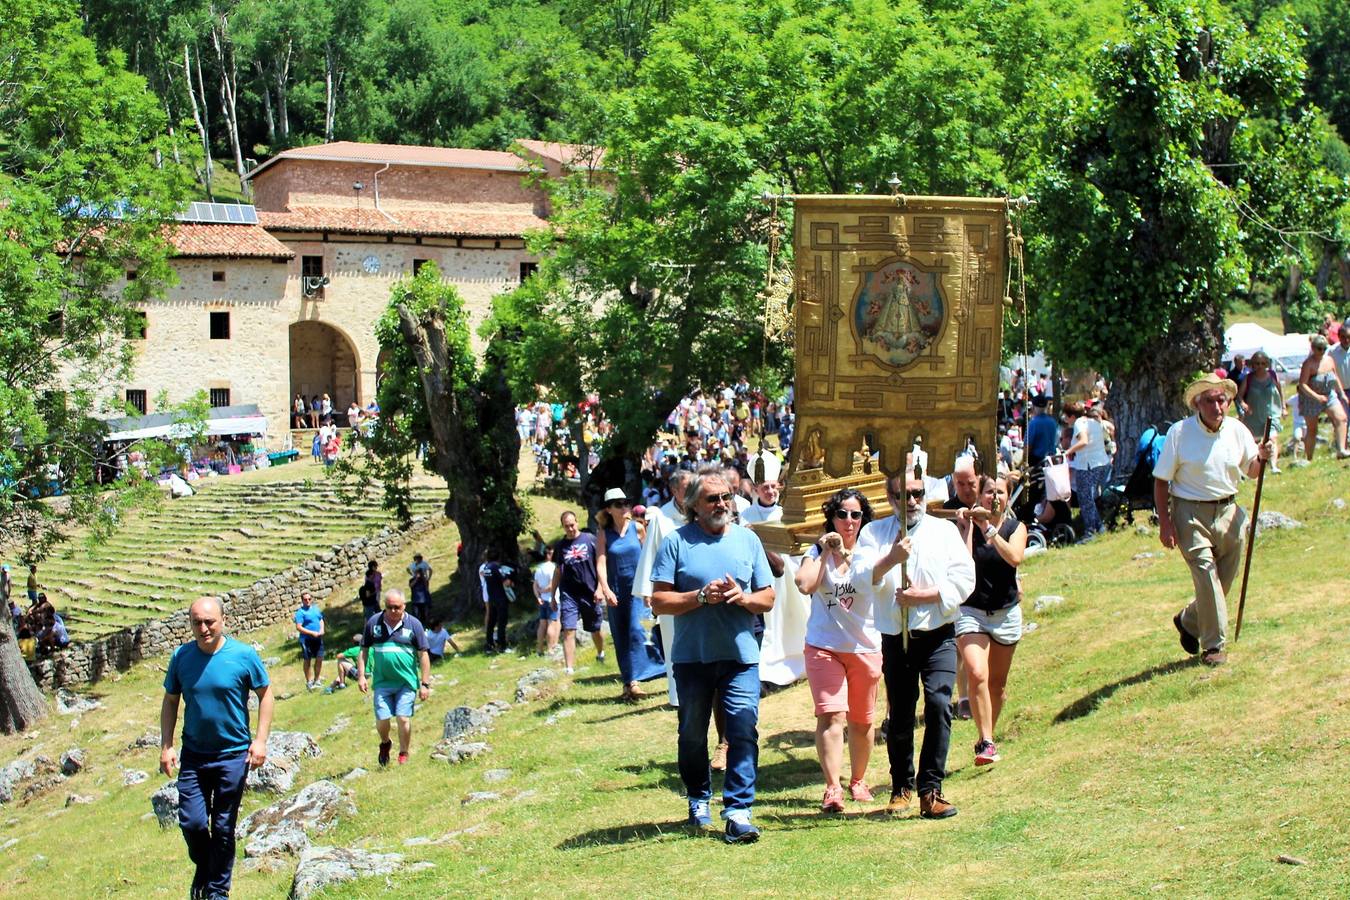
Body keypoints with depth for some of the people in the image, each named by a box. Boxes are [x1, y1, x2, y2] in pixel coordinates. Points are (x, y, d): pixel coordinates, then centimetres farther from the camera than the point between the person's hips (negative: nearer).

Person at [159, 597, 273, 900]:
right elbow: (170, 702, 7)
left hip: (233, 755, -2)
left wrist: (260, 740, -8)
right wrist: (166, 746, 1)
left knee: (223, 827, 7)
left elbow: (265, 695, 0)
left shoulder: (244, 655, -10)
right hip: (193, 754, 2)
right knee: (192, 823, -1)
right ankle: (203, 868, 30)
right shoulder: (181, 656, -4)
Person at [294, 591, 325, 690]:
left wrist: (322, 629, -1)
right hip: (306, 639, -6)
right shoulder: (300, 612, -11)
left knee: (319, 659, 9)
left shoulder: (316, 609, 9)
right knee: (307, 660, 4)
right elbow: (298, 627, -16)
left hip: (317, 638, 6)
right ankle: (309, 682, 14)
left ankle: (317, 679, 24)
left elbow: (321, 620, 19)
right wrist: (312, 633, -20)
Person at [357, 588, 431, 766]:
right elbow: (364, 650, 10)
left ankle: (403, 754, 14)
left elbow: (423, 655, 0)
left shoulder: (413, 624, -2)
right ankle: (385, 743, 31)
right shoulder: (374, 623, 3)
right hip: (382, 682, 2)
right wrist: (361, 676, 2)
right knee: (381, 720, -1)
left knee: (403, 718, -6)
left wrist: (425, 684, -2)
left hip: (407, 682, -2)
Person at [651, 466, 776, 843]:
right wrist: (701, 597, -17)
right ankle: (699, 800, 31)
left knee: (744, 730, -11)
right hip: (692, 657, -1)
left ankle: (738, 811, -10)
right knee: (693, 734, 12)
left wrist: (743, 597, -12)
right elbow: (659, 601, -6)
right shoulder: (677, 542, -1)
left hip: (740, 656, 1)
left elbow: (768, 599, 9)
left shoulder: (748, 540, 8)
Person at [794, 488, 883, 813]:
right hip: (824, 647, -2)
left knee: (862, 721, 11)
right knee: (831, 715, -16)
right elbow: (805, 585, -16)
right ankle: (832, 789, -20)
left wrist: (845, 556, -27)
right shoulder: (818, 551, 1)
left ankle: (858, 781, 31)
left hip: (864, 648, 2)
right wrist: (825, 553, -11)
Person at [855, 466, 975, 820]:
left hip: (938, 635, -1)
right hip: (895, 639, 1)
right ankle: (902, 787, 25)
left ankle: (930, 790, -15)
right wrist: (890, 559, -27)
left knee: (938, 704, -17)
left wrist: (922, 596, -13)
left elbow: (963, 581, -2)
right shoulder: (874, 533, 8)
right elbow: (863, 578, -8)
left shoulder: (945, 530, 8)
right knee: (900, 714, 7)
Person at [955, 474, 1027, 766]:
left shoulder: (1016, 527, 1)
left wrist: (989, 529, -23)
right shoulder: (969, 524, -4)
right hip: (971, 611, -3)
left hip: (1006, 613, 3)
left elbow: (1015, 558, -19)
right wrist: (967, 525, -20)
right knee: (977, 674, -22)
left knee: (997, 683, 13)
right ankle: (986, 742, -20)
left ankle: (988, 738, 30)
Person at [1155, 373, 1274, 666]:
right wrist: (1165, 524, -10)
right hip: (1191, 513, -5)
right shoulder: (1180, 432, -9)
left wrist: (1261, 457, -10)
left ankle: (1189, 622, 34)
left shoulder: (1237, 430, 3)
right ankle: (1213, 646, -3)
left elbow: (1251, 471, 14)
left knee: (1225, 578, 9)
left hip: (1228, 512, 5)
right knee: (1206, 573, -14)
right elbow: (1161, 480, -4)